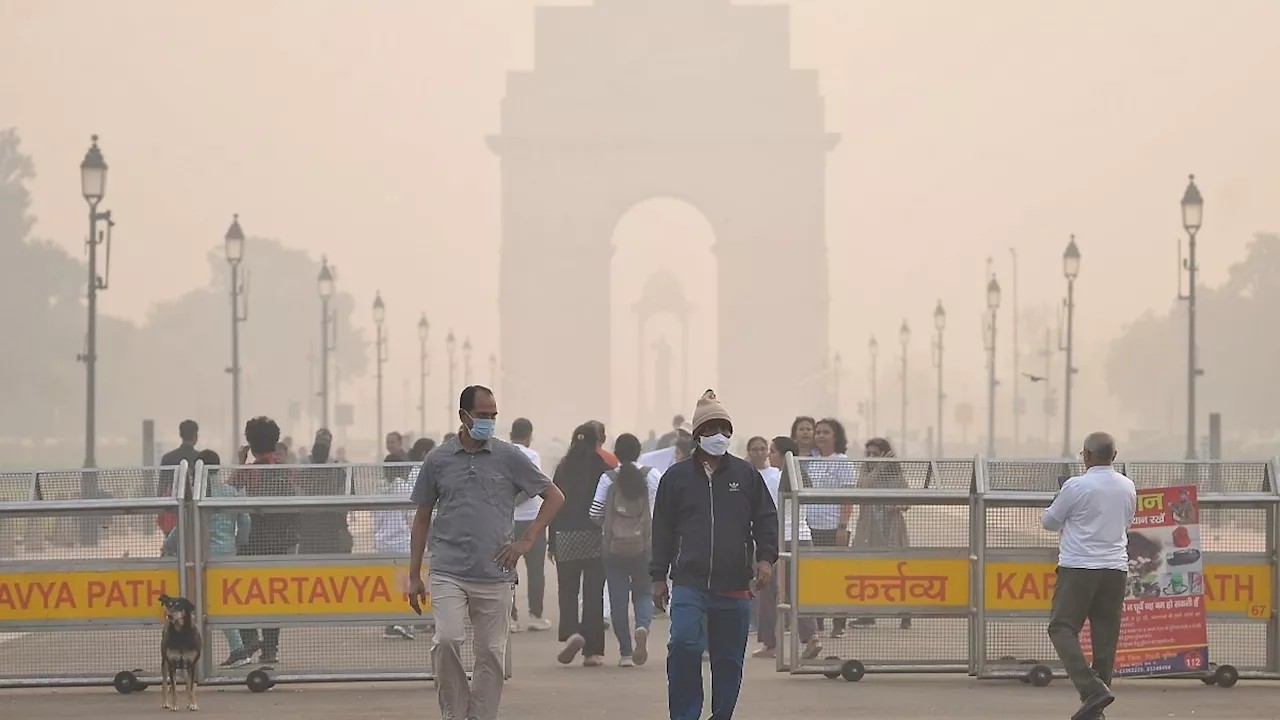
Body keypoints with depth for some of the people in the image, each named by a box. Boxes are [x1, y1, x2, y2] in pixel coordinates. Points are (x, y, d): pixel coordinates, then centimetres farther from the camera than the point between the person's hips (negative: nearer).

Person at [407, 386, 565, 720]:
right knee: (447, 641, -18)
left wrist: (526, 541, 0)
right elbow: (422, 518, 13)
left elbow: (554, 497, 9)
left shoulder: (509, 457, 3)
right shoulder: (438, 460, 6)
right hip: (448, 574, -1)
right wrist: (414, 576, 9)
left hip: (495, 576, 1)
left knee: (491, 654, 4)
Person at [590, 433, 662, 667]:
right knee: (644, 593, 13)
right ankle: (643, 626, -19)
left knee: (618, 598, 5)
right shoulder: (652, 476, -3)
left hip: (614, 547, -1)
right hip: (644, 546, 1)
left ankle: (626, 653, 3)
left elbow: (595, 513, -5)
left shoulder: (608, 479, -5)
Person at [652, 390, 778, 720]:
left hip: (734, 585, 1)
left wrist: (766, 557, -5)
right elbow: (663, 529, 9)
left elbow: (766, 519, 10)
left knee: (729, 657, 6)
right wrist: (659, 576, 7)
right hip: (689, 582, -1)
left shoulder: (746, 474, 7)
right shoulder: (677, 476, 5)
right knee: (684, 645, -18)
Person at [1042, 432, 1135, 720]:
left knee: (1062, 628, -3)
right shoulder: (1128, 487, 8)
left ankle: (1092, 688, -21)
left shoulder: (1076, 486, -10)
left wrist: (1055, 507, 23)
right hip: (1115, 569, 6)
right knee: (1105, 634, 8)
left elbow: (1049, 522, 2)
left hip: (1078, 567, -6)